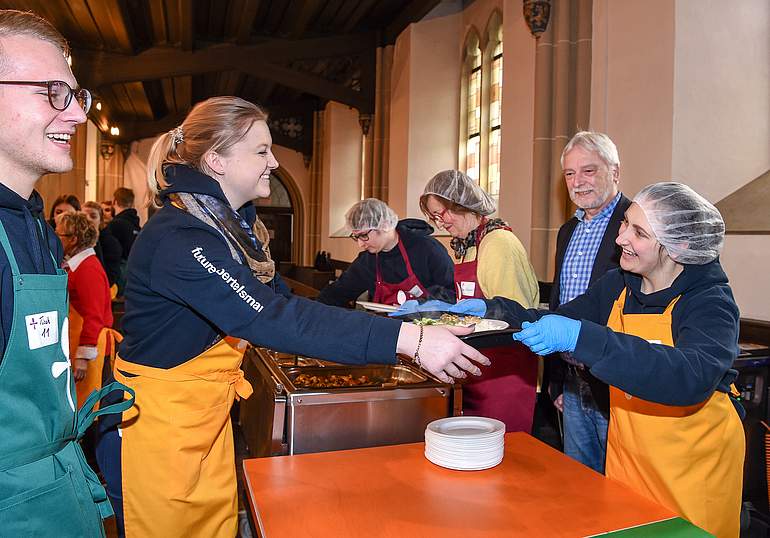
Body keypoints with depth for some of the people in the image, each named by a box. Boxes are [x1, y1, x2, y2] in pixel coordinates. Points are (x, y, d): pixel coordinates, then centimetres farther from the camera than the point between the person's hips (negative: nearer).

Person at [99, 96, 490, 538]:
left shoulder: (233, 223, 4)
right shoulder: (178, 239, -27)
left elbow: (277, 301, 5)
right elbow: (269, 318, -37)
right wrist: (408, 340, -41)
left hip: (208, 417, 8)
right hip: (157, 422, -8)